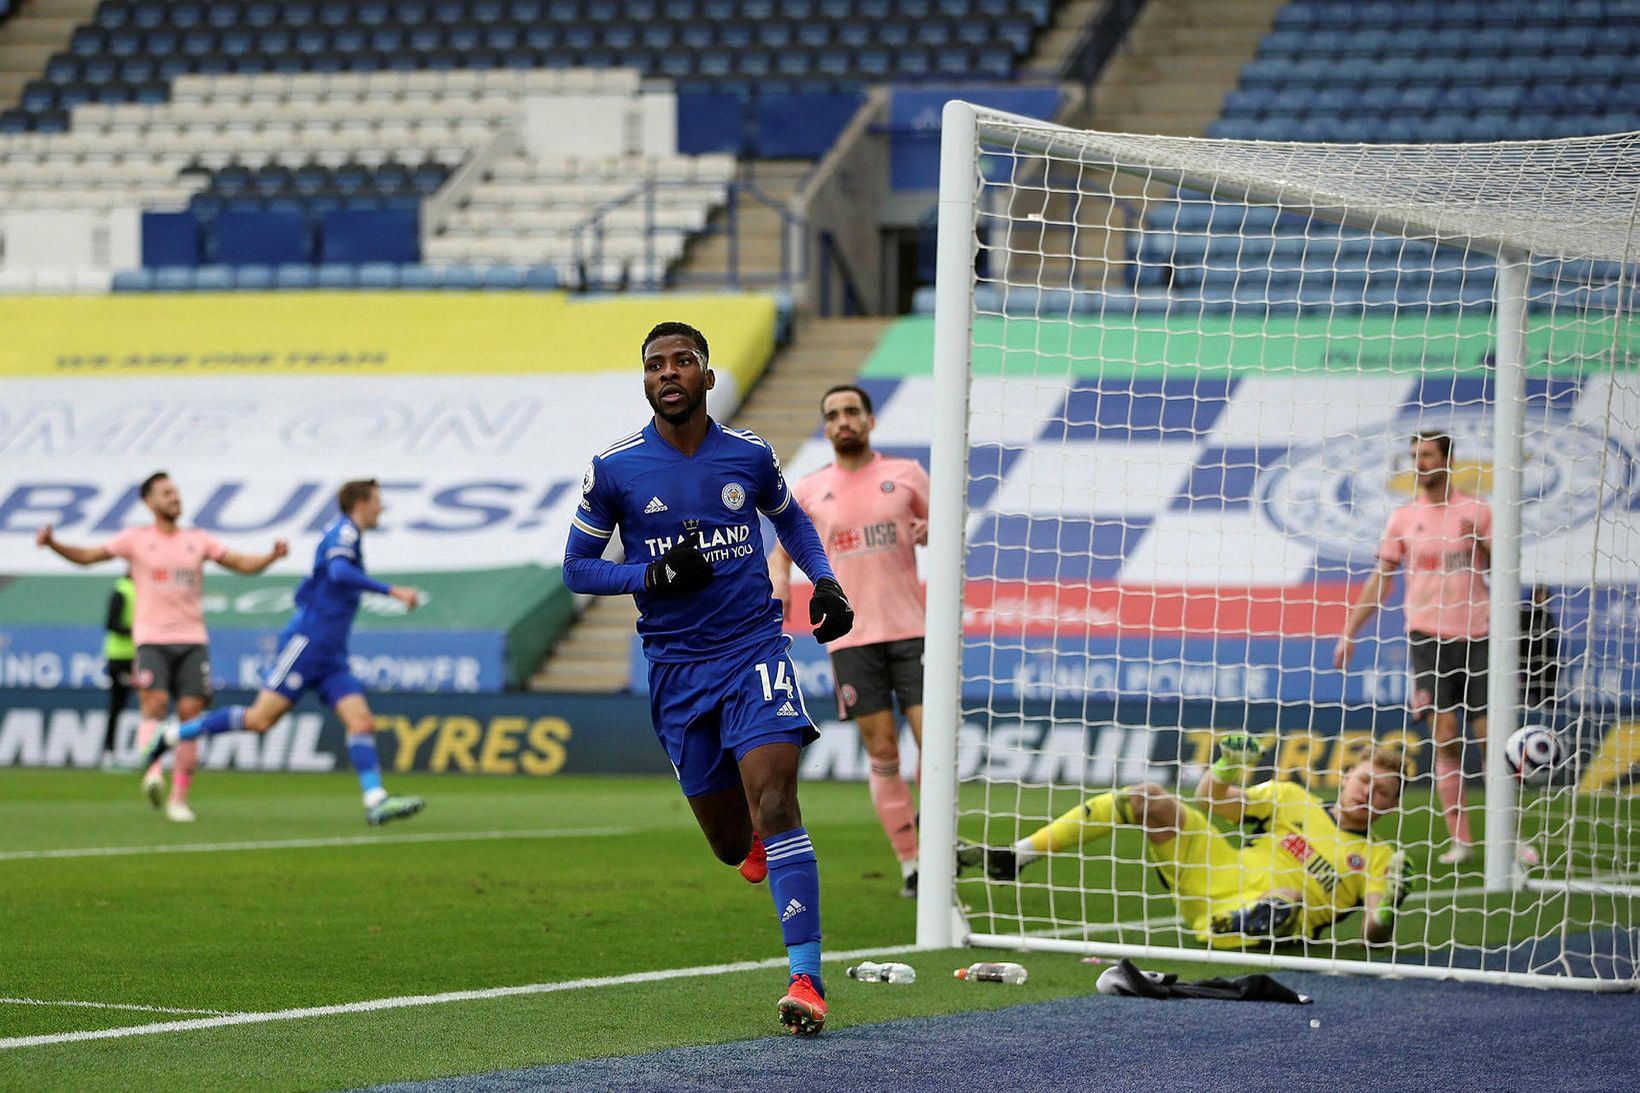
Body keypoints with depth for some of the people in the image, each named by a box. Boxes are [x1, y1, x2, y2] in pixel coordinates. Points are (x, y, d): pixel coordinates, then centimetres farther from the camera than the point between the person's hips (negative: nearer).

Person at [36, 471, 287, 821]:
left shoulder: (198, 540, 12)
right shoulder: (137, 539, 5)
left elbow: (244, 564, 11)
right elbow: (88, 556, 3)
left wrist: (273, 556, -8)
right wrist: (53, 544, -13)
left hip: (192, 640, 2)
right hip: (152, 639, -2)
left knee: (191, 711, -5)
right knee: (155, 703, -24)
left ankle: (179, 798, -1)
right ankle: (152, 772, -28)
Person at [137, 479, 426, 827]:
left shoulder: (344, 534, 22)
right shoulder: (345, 531, -6)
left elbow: (304, 593, 29)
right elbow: (338, 572, -29)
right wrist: (392, 590, -29)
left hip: (330, 655, 9)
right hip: (306, 642, -9)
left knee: (361, 721, -6)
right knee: (261, 718, -10)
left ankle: (376, 801, -14)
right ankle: (173, 735, 0)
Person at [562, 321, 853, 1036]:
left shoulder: (750, 455, 2)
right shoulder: (614, 468, -3)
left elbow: (790, 518, 23)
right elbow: (577, 568, 3)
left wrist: (825, 581, 6)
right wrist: (656, 576, -14)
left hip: (755, 648, -1)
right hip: (677, 667, 1)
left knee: (774, 802, -20)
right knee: (731, 844, 6)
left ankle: (807, 980, -22)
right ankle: (758, 839, 46)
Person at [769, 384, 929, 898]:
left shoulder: (906, 475, 6)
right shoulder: (808, 491, 8)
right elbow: (782, 550, 18)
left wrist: (929, 532, -9)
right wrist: (778, 586, -4)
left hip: (910, 629, -1)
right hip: (851, 638, 1)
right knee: (882, 754, 0)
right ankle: (909, 863, 8)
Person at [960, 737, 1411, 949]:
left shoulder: (1378, 858, 7)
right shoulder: (1291, 798, 15)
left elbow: (1374, 936, -4)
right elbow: (1213, 800, 14)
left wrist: (1387, 904, -26)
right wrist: (1227, 767, -7)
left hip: (1253, 916, -4)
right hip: (1217, 877, 4)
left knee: (1289, 900, -40)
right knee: (1148, 798, -10)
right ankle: (1012, 858, -12)